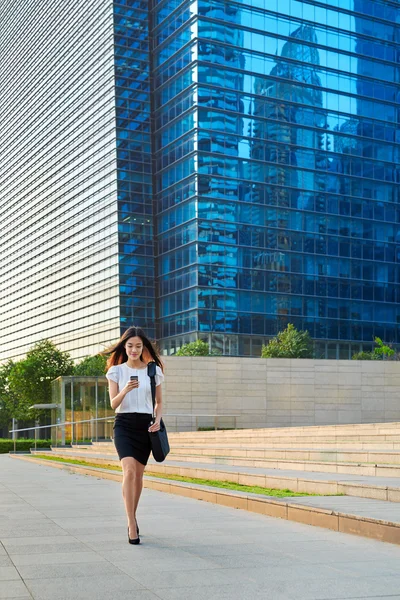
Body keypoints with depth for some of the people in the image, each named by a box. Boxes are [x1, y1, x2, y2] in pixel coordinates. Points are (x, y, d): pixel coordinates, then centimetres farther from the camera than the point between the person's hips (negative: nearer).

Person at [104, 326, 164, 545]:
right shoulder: (116, 371, 3)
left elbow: (159, 401, 14)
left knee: (138, 474, 8)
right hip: (124, 423, -2)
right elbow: (113, 403, -3)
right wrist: (126, 389, -22)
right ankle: (132, 523, -19)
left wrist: (158, 419, -5)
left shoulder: (153, 370, 6)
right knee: (129, 470, -20)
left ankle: (132, 518, 28)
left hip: (145, 424, 2)